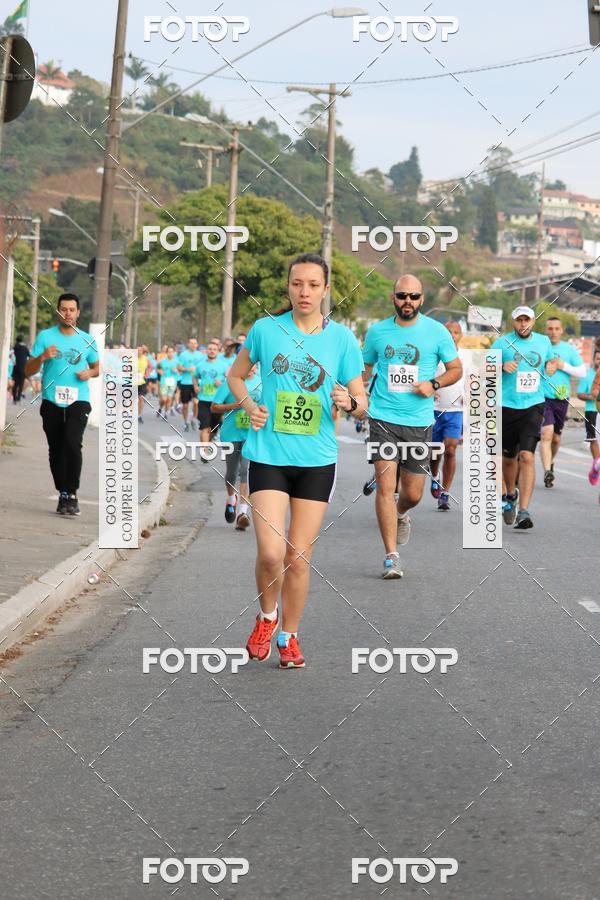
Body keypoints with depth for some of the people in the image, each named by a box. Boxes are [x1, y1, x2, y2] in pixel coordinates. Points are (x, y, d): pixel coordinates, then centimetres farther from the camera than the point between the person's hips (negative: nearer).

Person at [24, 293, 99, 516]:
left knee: (73, 444, -20)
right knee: (56, 450, 6)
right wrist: (42, 357, -16)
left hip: (78, 401, -1)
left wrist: (89, 373, -2)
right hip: (52, 402, 1)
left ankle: (72, 494, -14)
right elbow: (28, 370, 3)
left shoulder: (87, 340, 8)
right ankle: (63, 495, 18)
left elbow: (98, 366, 21)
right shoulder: (45, 336, 4)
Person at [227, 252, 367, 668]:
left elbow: (362, 401, 7)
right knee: (271, 553, -13)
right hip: (268, 456, -1)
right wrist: (250, 407, -3)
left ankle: (289, 636, 25)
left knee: (299, 557, 5)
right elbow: (236, 374, 16)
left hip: (317, 460, 1)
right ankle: (267, 617, 17)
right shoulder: (265, 329, 0)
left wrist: (349, 402, -16)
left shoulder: (342, 338, 1)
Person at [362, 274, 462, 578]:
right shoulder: (377, 331, 4)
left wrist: (433, 384, -9)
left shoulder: (436, 331, 1)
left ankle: (400, 515, 43)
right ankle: (391, 556, -6)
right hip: (383, 419, -1)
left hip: (419, 422, 1)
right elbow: (364, 369, 18)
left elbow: (456, 368, 9)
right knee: (385, 487, -12)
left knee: (413, 494, 6)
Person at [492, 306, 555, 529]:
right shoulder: (502, 342, 0)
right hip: (506, 407, 0)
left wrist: (551, 368, 2)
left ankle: (523, 511, -17)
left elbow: (549, 362, 25)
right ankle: (510, 495, 42)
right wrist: (502, 367, -17)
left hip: (533, 407, 0)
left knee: (527, 456, -15)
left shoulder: (543, 341, 8)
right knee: (508, 458, 13)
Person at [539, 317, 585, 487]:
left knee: (556, 438, 14)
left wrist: (564, 366, -10)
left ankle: (550, 463, 41)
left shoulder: (569, 349, 5)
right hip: (542, 397, -3)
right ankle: (547, 472, -24)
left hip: (562, 399, 3)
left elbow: (582, 372, 4)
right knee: (546, 433, -20)